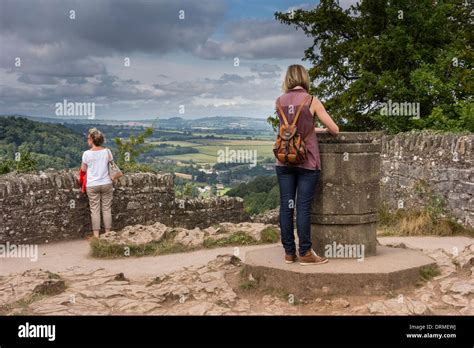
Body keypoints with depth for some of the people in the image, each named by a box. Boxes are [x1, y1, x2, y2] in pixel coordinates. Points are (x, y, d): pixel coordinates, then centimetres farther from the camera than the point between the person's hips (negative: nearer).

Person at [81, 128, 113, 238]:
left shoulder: (87, 153, -11)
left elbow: (83, 169, 0)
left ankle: (96, 234, 8)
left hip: (92, 185, -2)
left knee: (95, 209, 6)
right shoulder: (107, 151, -5)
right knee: (107, 209, 10)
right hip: (106, 183, 2)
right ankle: (108, 233, 15)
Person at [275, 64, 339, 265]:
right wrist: (325, 130, 18)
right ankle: (305, 253, 5)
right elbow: (335, 130, -3)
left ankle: (289, 252, 13)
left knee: (286, 205, 6)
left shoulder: (279, 102, 4)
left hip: (284, 161, 4)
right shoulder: (311, 101, -6)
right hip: (307, 162, -3)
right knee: (303, 207, -1)